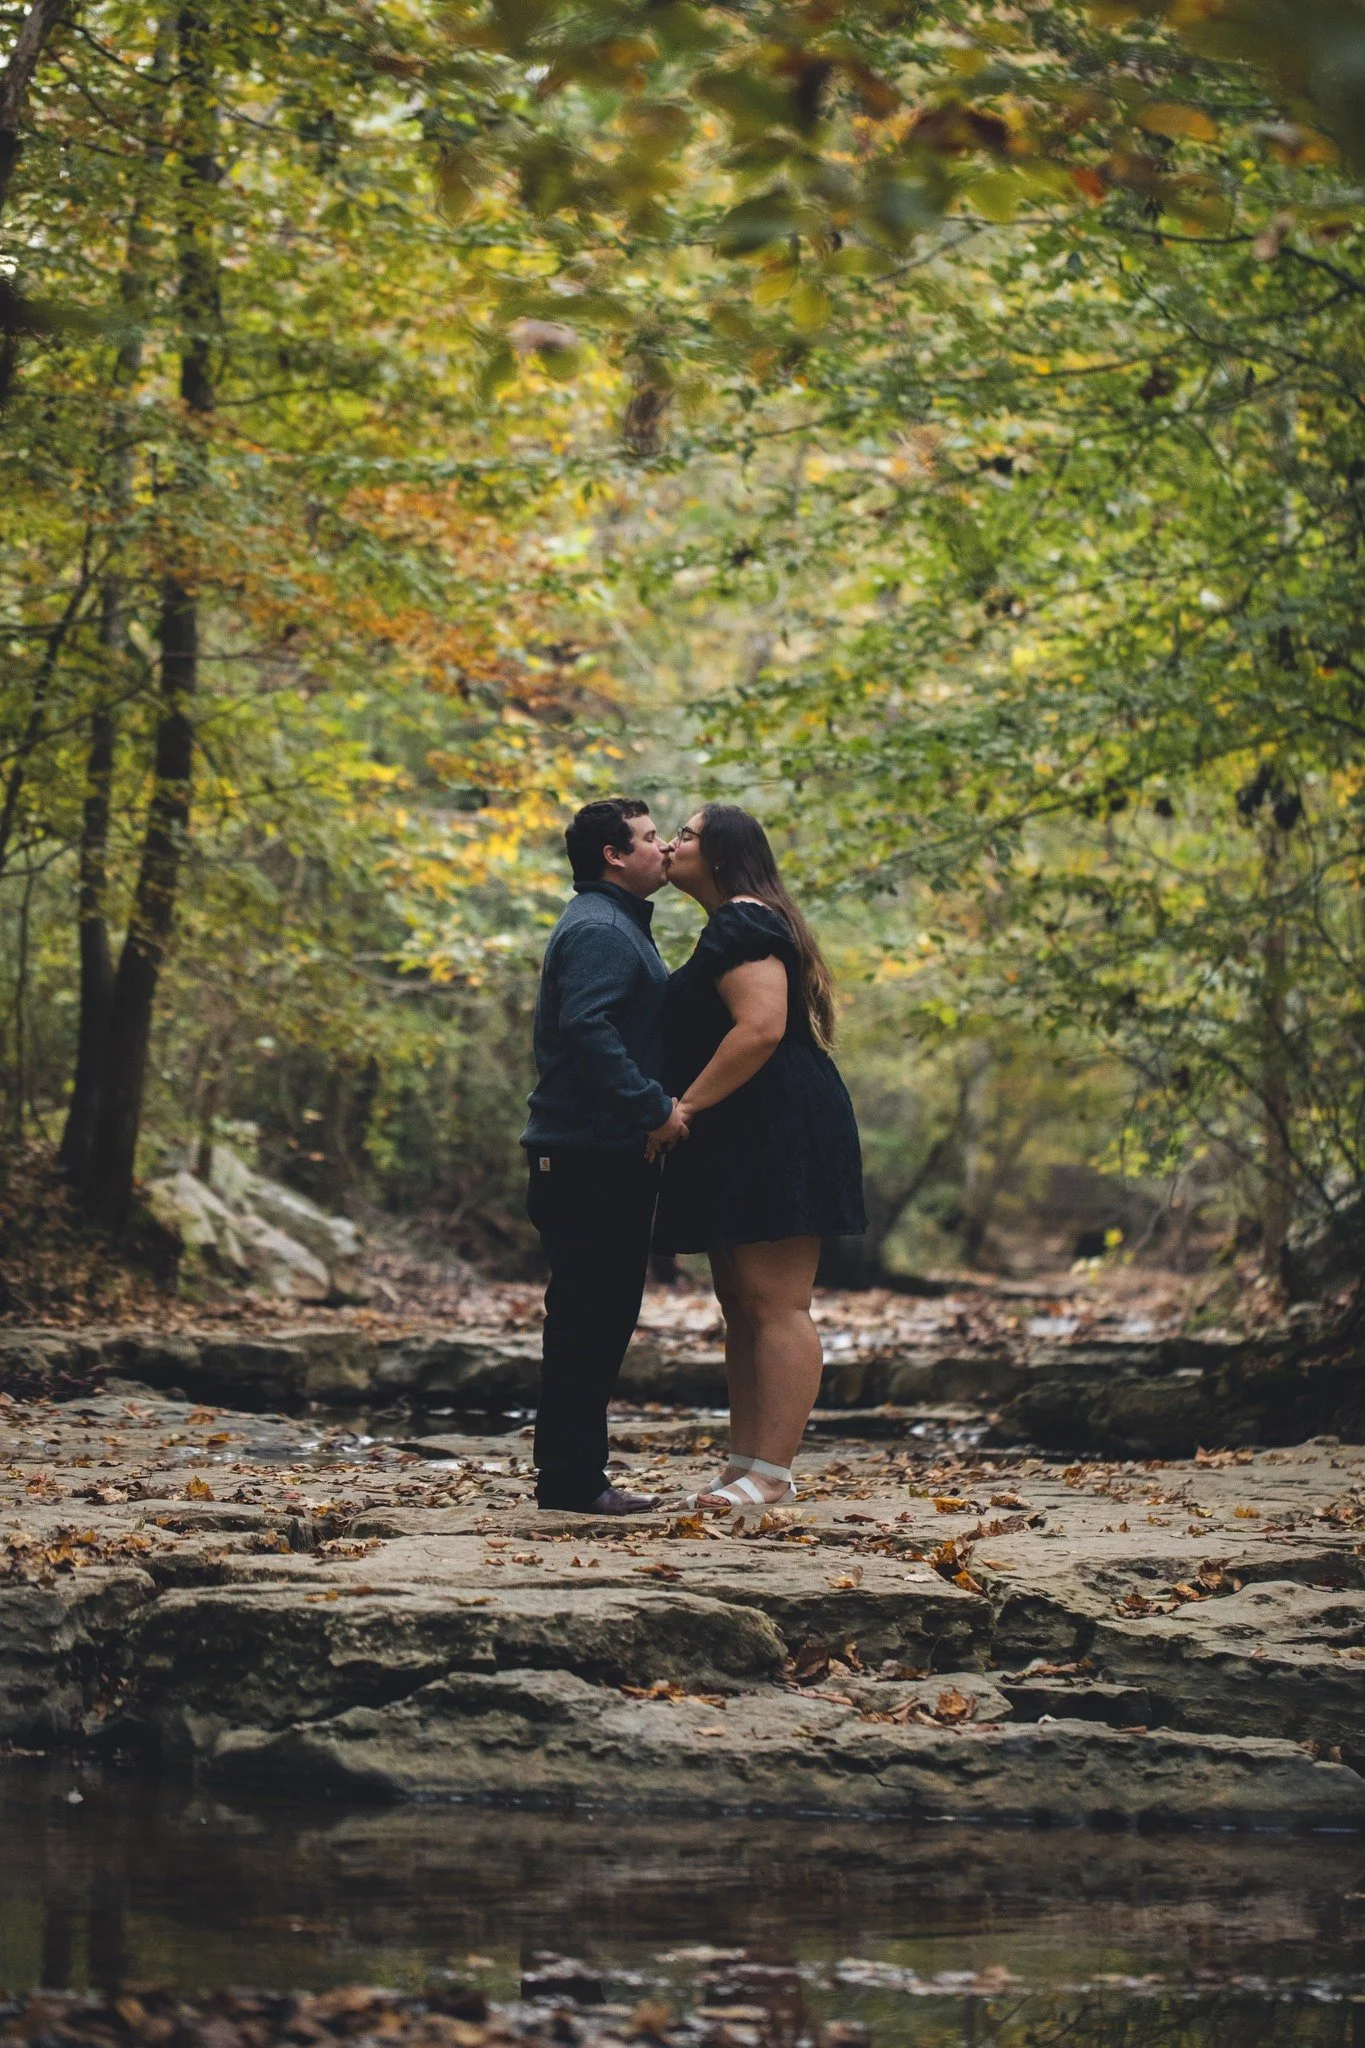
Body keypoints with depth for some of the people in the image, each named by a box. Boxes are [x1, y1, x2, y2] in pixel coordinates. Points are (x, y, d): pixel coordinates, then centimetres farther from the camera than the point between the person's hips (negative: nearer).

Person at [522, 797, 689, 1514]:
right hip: (591, 1158, -11)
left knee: (598, 1316, 13)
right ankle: (570, 1478, -6)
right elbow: (587, 1030, -27)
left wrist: (658, 1105, 15)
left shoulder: (615, 925, 22)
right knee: (588, 1317, -8)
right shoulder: (597, 930, -13)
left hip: (605, 1159, 11)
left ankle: (574, 1472, 17)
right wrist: (655, 1108, -26)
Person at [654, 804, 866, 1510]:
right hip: (746, 1144, 12)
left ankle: (771, 1474, -15)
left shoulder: (740, 925, -12)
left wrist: (686, 1106, -20)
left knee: (775, 1303, -12)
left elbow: (761, 1028, -24)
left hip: (777, 1131, -12)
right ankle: (744, 1464, 13)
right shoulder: (738, 926, 22)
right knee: (741, 1305, 11)